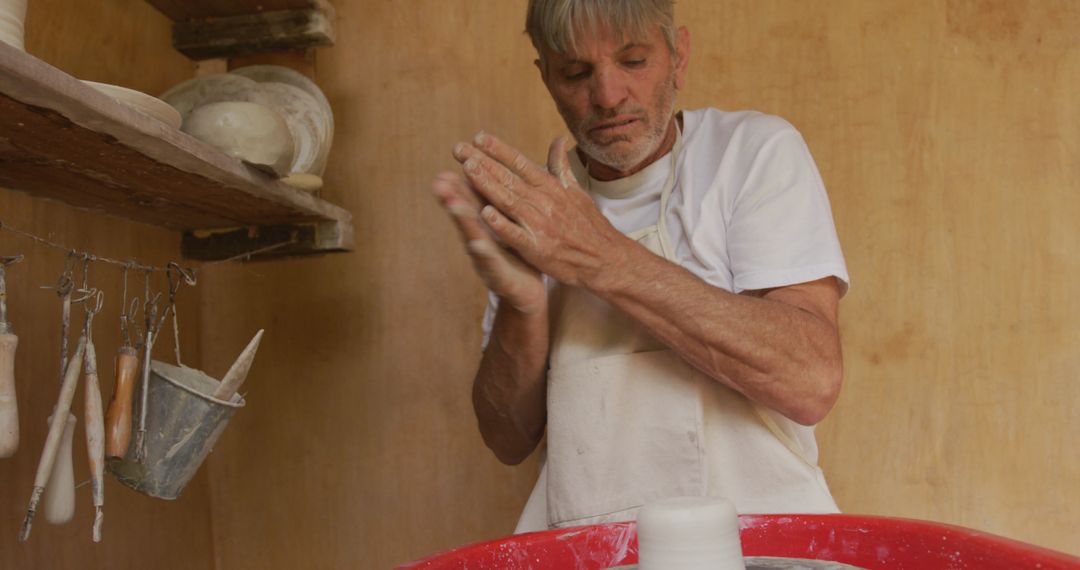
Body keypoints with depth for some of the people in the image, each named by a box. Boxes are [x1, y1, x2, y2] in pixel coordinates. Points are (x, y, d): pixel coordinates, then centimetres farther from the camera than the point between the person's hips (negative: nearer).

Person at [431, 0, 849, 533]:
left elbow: (813, 380, -16)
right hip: (583, 544, 2)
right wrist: (521, 307, -14)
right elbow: (510, 441, 4)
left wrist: (606, 260, -20)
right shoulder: (535, 204, 6)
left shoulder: (756, 150, -3)